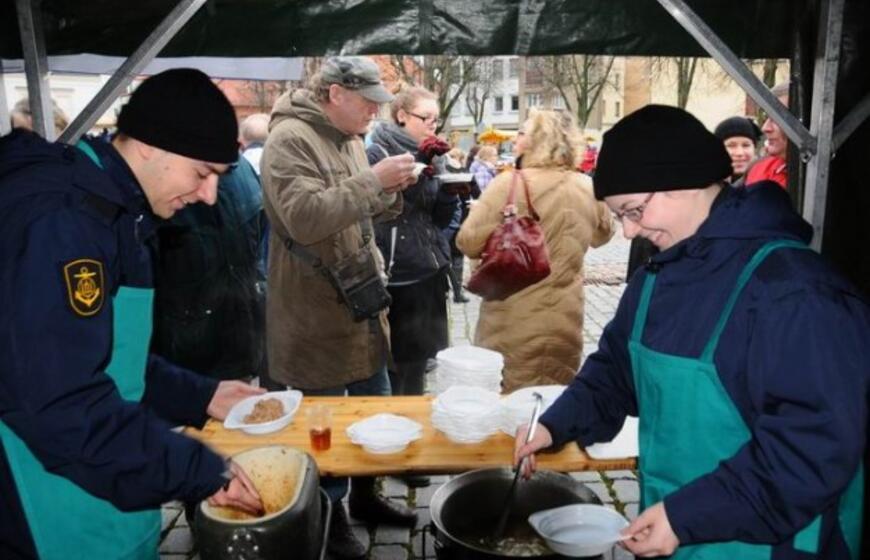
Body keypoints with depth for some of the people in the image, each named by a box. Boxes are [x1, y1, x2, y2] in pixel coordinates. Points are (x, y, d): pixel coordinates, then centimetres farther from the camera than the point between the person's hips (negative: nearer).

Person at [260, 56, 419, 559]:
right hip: (316, 311, -9)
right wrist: (373, 179, -26)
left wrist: (392, 192, 0)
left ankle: (365, 495, 39)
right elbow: (305, 217, -28)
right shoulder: (290, 139, -16)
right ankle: (330, 515, 28)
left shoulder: (350, 140, 12)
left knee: (375, 405, 19)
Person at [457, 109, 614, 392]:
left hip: (512, 324, -4)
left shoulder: (510, 184, -16)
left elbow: (468, 241, -15)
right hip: (565, 323, 4)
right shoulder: (589, 189, -1)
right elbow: (602, 235, 18)